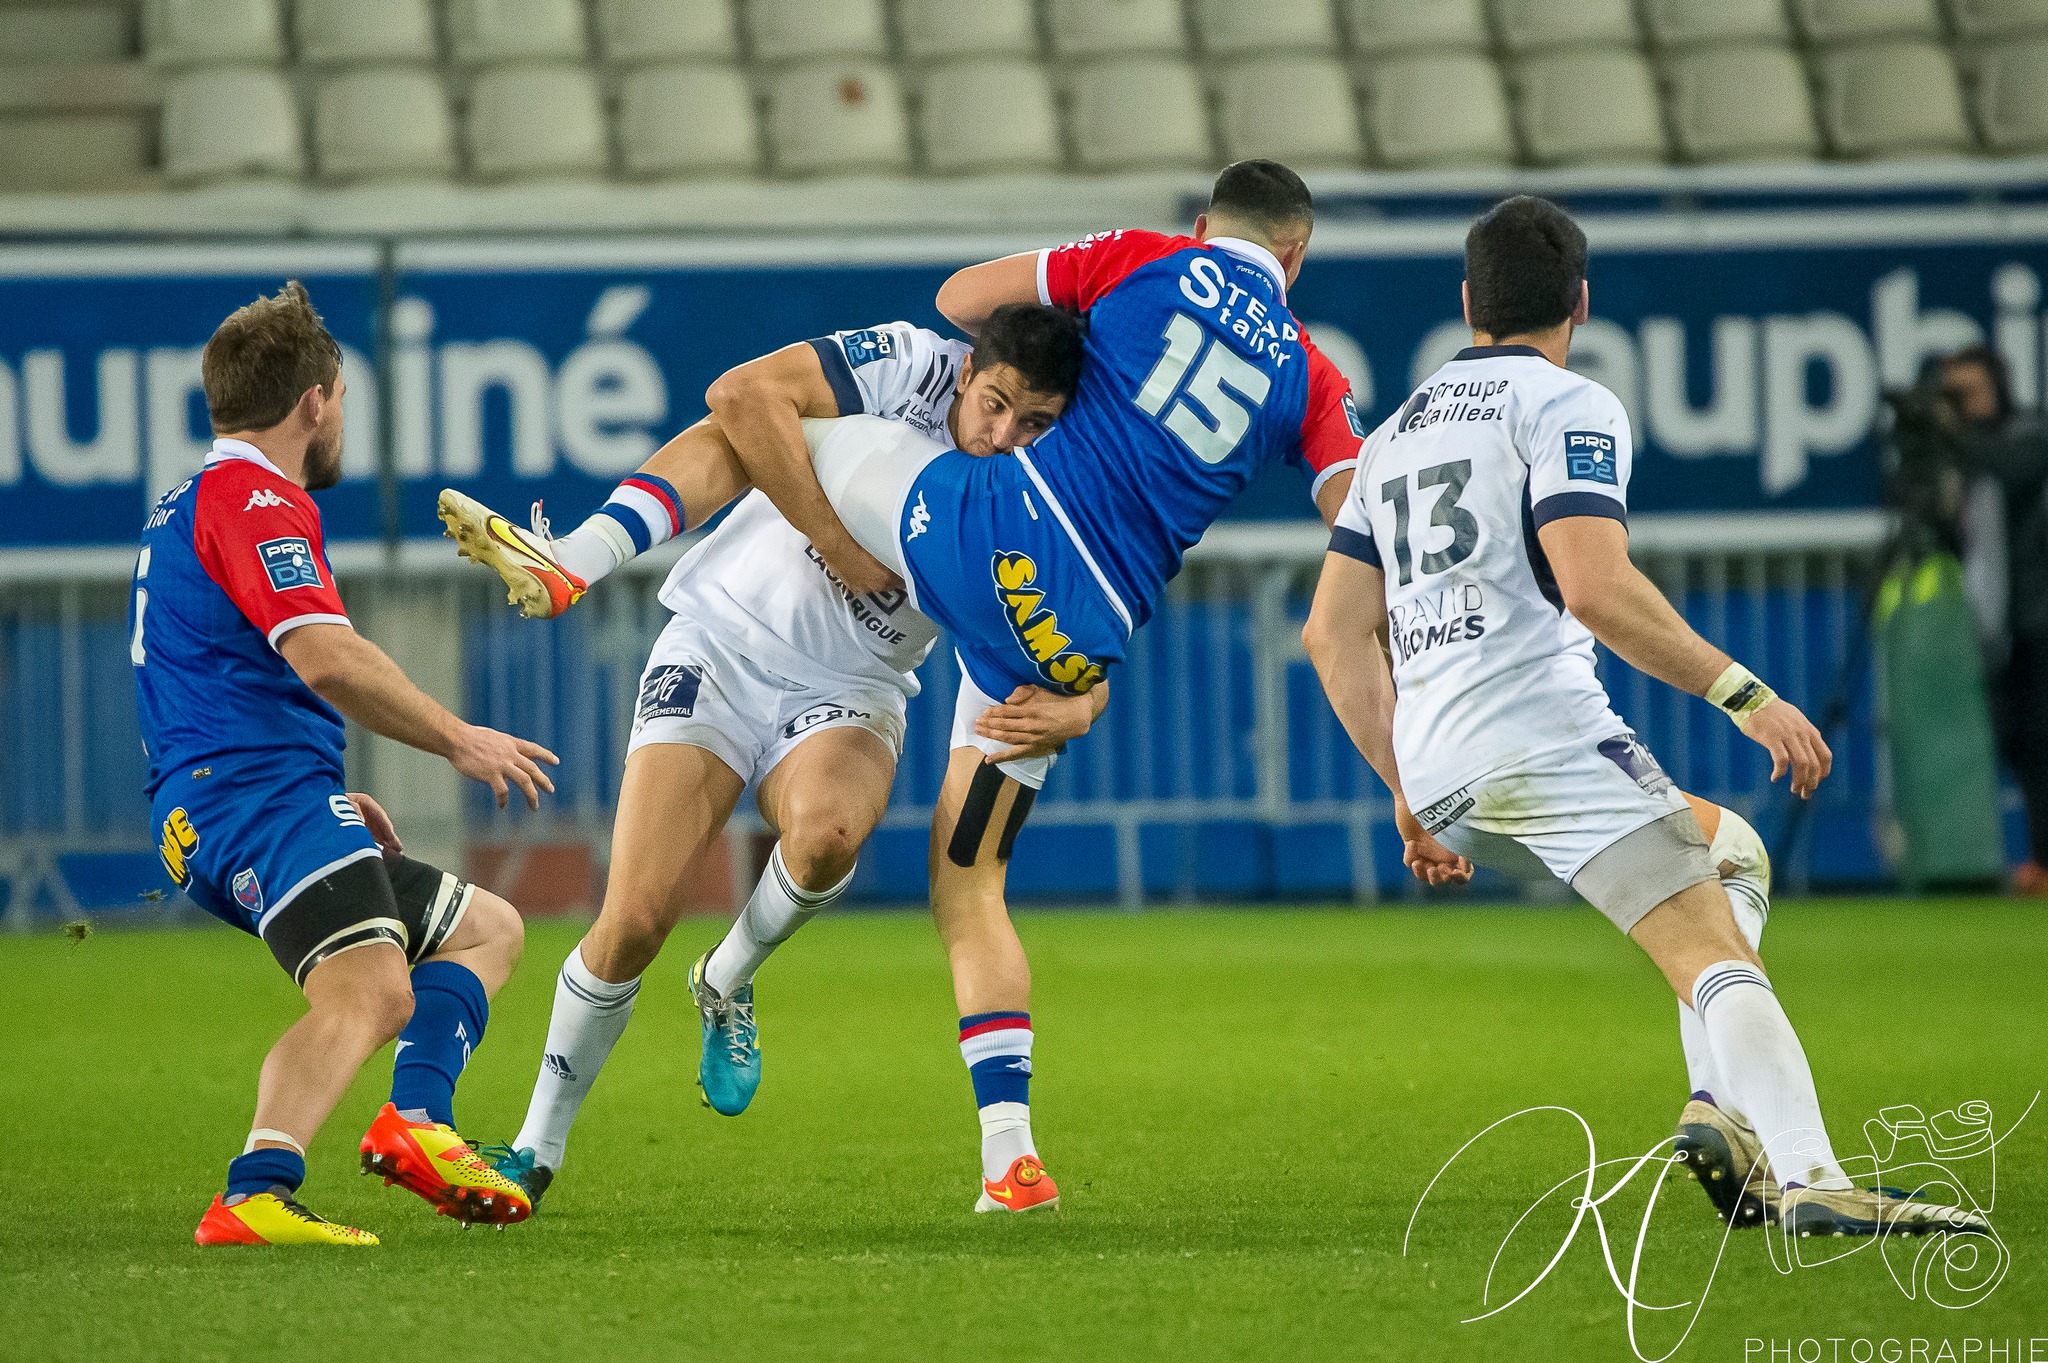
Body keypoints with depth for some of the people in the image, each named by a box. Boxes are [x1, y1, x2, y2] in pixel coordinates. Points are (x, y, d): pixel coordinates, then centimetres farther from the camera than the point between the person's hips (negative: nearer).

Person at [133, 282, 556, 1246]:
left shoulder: (190, 506, 27)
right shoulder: (256, 498, -7)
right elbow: (326, 659, -21)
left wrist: (328, 798, 34)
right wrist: (457, 739, -10)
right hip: (259, 798, -11)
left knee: (486, 927, 19)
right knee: (368, 992, -31)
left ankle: (416, 1122, -5)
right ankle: (256, 1195, -49)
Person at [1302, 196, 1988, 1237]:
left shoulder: (1396, 434, 24)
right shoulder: (1565, 408, -1)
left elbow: (1333, 635, 23)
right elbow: (1596, 587, -17)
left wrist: (1409, 790, 27)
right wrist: (1742, 692, -13)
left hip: (1438, 768, 8)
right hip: (1541, 728, -8)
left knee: (1726, 851, 23)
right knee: (1717, 956, -15)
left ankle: (1722, 1109, 2)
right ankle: (1810, 1180, -37)